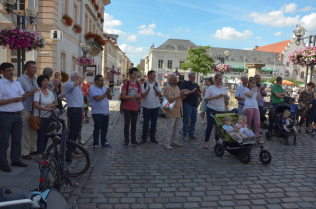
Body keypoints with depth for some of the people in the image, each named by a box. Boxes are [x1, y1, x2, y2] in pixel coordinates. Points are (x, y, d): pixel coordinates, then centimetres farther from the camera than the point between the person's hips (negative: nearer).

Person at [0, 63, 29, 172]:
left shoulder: (17, 84, 14)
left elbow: (23, 99, 14)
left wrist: (25, 96, -8)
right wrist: (13, 99, -21)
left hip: (18, 115, 6)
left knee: (17, 140, 13)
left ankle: (16, 160, 25)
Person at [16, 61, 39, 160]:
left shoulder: (35, 79, 14)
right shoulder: (20, 79, -8)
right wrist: (31, 92, -21)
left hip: (34, 109, 7)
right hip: (25, 109, -7)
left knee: (34, 130, 13)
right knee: (25, 131, -2)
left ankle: (32, 149, 26)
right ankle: (25, 152, 7)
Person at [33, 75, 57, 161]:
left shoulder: (50, 92, 12)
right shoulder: (38, 92, -8)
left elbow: (55, 103, 19)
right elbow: (35, 104, -19)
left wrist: (52, 105, -5)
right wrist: (46, 108, -31)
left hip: (48, 117, 6)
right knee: (41, 134, -9)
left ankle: (43, 151, 25)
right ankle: (39, 154, -2)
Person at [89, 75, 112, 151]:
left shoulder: (104, 88, 13)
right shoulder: (93, 89, -9)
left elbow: (110, 98, 10)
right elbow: (97, 98, -24)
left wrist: (108, 93, -11)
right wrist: (105, 94, -12)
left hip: (106, 112, 7)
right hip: (97, 113, -7)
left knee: (104, 128, 14)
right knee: (97, 129, -1)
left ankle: (104, 142, 26)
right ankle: (95, 144, 8)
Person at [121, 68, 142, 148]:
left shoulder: (138, 85, 8)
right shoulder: (126, 84, -6)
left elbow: (140, 96, 10)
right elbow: (123, 96, -11)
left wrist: (138, 96, -14)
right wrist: (133, 96, -18)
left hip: (135, 108, 4)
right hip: (127, 108, -4)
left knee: (134, 124, 12)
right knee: (127, 124, 1)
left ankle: (133, 140, 22)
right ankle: (126, 141, 10)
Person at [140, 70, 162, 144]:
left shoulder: (157, 84, 3)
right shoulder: (144, 85, -4)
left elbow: (160, 94, -5)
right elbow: (142, 95, -11)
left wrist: (154, 88, -20)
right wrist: (148, 89, -22)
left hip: (155, 106, 3)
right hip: (147, 106, -2)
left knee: (154, 123, 10)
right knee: (146, 123, 5)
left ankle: (152, 137, 21)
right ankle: (144, 138, 15)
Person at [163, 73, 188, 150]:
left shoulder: (177, 87, 18)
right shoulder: (167, 88, -10)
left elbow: (180, 98, 22)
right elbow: (170, 99, -22)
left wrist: (184, 94, 2)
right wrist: (179, 94, -22)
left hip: (178, 111, 9)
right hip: (171, 111, -9)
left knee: (176, 128, 15)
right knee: (170, 128, -7)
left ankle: (174, 141, 26)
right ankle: (166, 143, 0)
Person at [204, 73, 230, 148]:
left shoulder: (224, 88, 12)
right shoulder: (211, 88, -2)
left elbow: (228, 99, 11)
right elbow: (205, 99, -8)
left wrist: (225, 95, -9)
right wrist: (214, 97, -20)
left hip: (221, 110, 4)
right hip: (211, 110, -4)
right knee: (210, 125, -1)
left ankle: (217, 141, 22)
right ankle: (206, 142, 9)